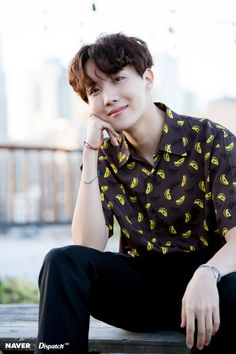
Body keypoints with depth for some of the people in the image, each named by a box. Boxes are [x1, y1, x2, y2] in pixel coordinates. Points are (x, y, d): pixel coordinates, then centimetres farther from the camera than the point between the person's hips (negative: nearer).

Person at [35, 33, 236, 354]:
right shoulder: (106, 156, 3)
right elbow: (88, 245, -9)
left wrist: (207, 276, -40)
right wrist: (91, 153, -12)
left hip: (207, 281, -2)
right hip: (139, 287, 3)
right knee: (64, 262, -23)